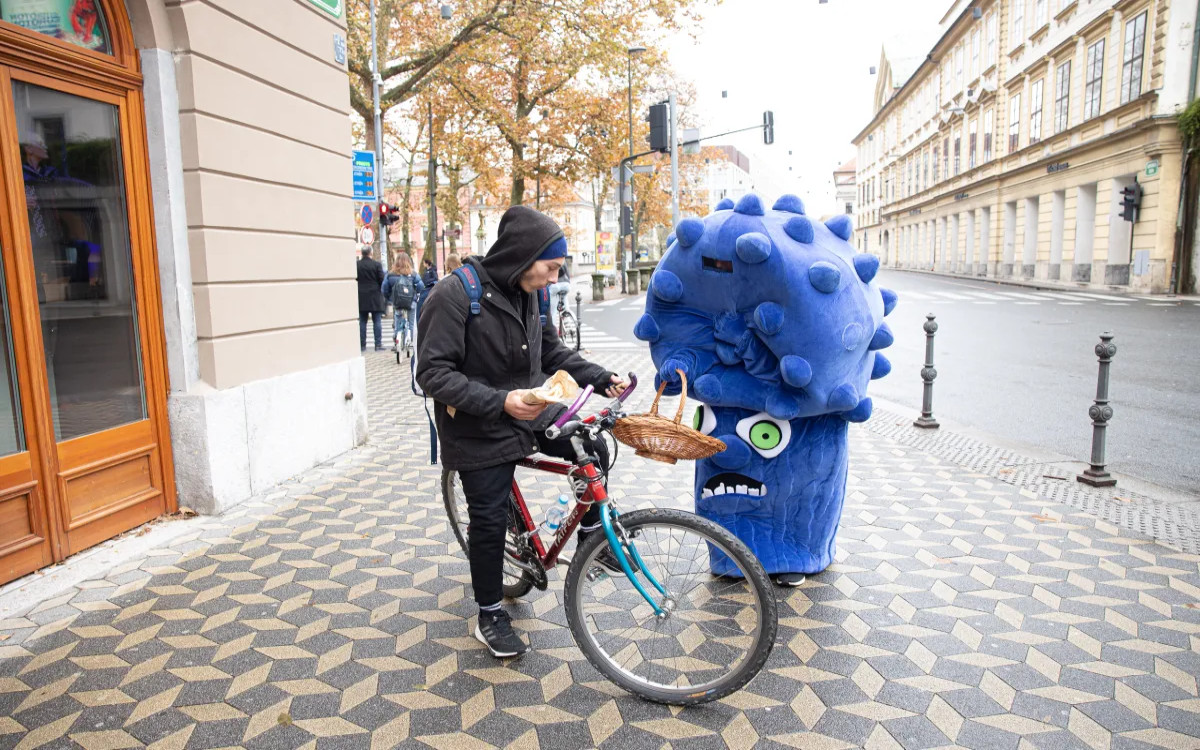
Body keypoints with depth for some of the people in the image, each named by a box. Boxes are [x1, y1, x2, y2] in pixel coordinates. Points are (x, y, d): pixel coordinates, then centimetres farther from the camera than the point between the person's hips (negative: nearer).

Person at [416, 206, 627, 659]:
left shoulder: (524, 292, 1)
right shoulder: (455, 295, -21)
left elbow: (551, 352, 11)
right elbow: (433, 373, -24)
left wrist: (600, 378, -2)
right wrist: (499, 401, -34)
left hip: (529, 412, 6)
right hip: (480, 431, -6)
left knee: (592, 449, -1)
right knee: (489, 521, 4)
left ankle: (591, 537, 23)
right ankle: (490, 617, 25)